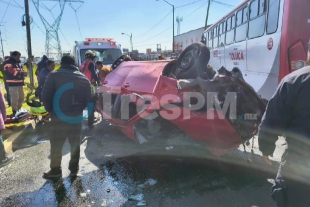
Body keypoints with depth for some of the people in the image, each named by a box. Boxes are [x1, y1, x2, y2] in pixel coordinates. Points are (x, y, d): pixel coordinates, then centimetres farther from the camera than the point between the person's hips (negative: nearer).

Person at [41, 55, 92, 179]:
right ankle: (74, 169, 24)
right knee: (75, 144, 16)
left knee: (56, 145, 11)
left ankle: (55, 170, 20)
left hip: (58, 117, -3)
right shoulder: (83, 79, 6)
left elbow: (45, 96, -9)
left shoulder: (54, 75, -6)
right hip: (76, 117, 3)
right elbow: (88, 99, 5)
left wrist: (50, 110, 7)